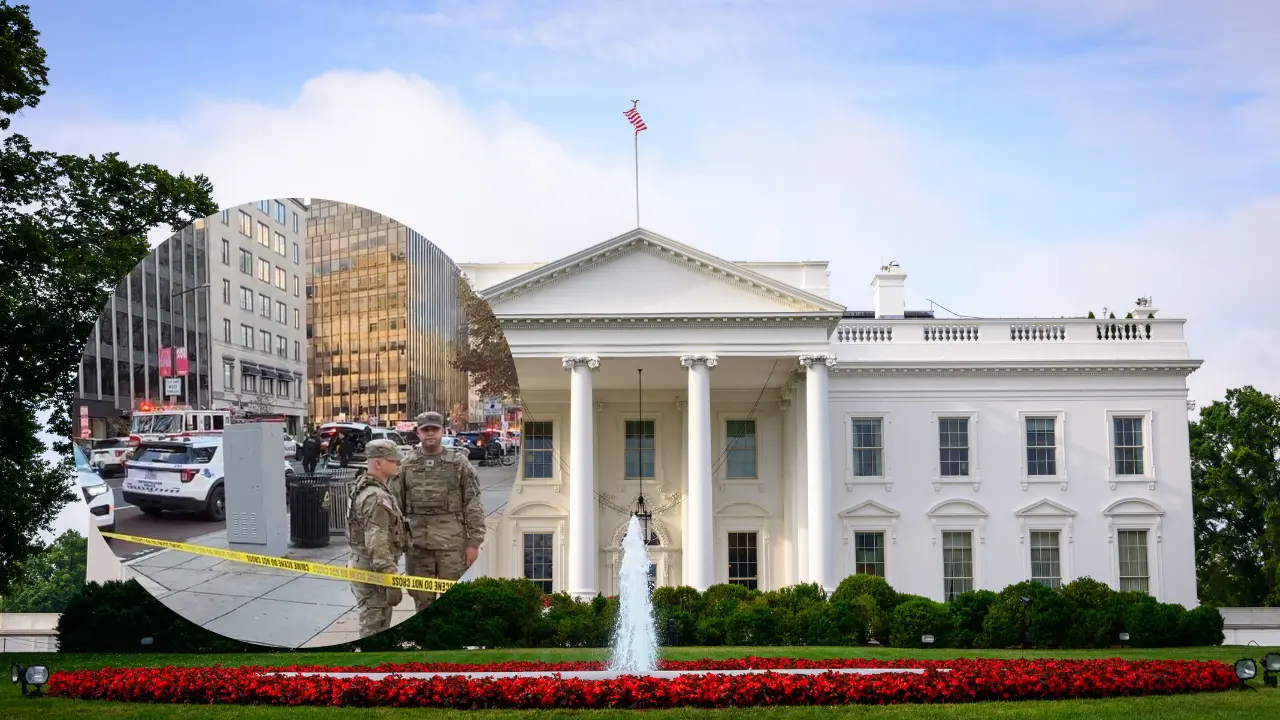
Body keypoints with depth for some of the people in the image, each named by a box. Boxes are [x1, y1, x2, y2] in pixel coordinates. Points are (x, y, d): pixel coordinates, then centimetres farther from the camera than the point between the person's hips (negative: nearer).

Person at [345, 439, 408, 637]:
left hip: (362, 566, 10)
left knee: (374, 628, 19)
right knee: (374, 632, -4)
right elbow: (378, 546, -26)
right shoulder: (376, 498, -21)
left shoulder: (363, 487, 11)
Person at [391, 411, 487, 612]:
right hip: (417, 544, 2)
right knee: (422, 600, 10)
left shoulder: (459, 463, 1)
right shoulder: (407, 465, 7)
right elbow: (396, 505, 9)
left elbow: (473, 505, 0)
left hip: (452, 543, -2)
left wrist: (474, 542, -6)